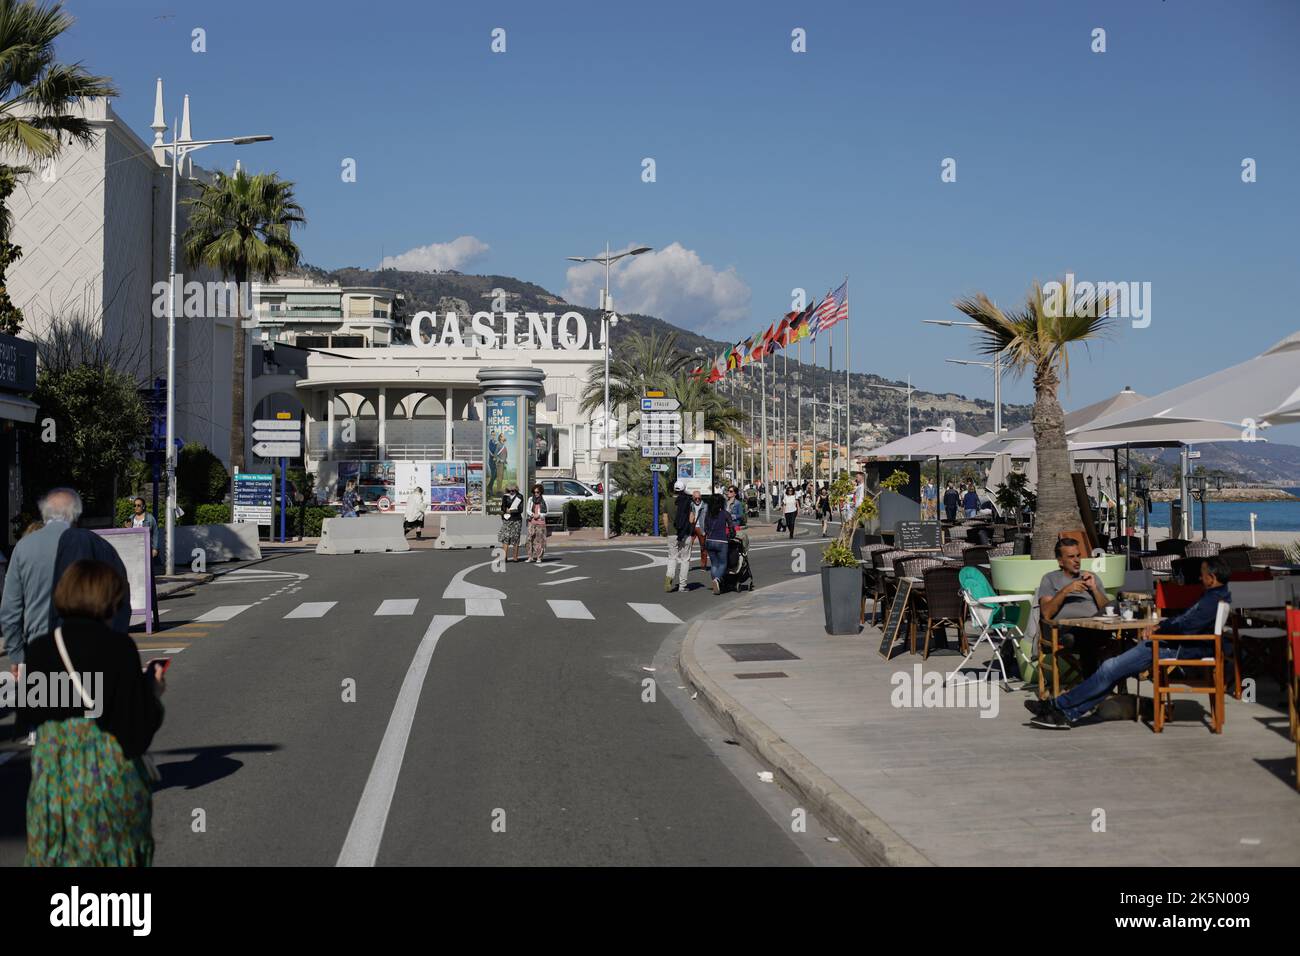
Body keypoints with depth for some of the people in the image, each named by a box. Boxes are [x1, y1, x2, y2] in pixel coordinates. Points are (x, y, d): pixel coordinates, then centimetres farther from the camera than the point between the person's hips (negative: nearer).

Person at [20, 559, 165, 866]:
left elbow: (29, 714, 9)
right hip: (108, 771, -3)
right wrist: (152, 692, 6)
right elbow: (137, 722, -12)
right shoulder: (119, 647, -13)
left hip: (53, 771, 3)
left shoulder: (40, 648, -2)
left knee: (56, 853, 13)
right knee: (114, 851, 12)